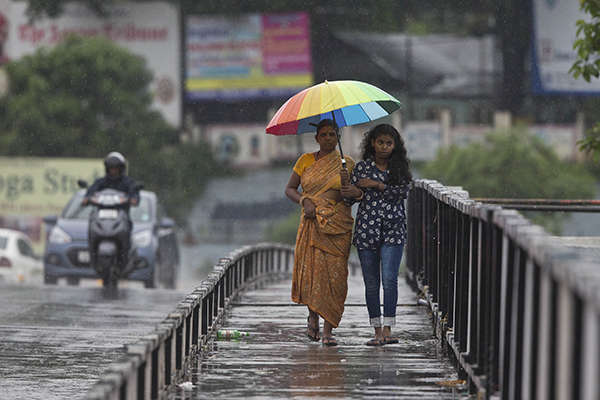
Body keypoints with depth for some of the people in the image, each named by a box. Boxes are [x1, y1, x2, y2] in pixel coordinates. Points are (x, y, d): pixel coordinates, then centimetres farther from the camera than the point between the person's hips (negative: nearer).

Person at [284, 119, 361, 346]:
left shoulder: (346, 164, 8)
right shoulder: (305, 161, 10)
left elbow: (355, 194, 7)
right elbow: (289, 189, 11)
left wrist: (353, 192, -17)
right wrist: (304, 201, -9)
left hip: (337, 225, -1)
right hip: (311, 223, 1)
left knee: (334, 275, -9)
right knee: (310, 270, -7)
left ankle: (328, 330, -7)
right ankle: (312, 317, 22)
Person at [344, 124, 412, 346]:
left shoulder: (400, 168, 8)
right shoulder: (362, 167, 8)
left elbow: (403, 191, -7)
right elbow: (350, 198, 4)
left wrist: (377, 185, -11)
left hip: (393, 230, -1)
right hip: (367, 228, 1)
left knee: (390, 279, -13)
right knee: (371, 283, 3)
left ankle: (388, 330, -14)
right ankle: (377, 330, 10)